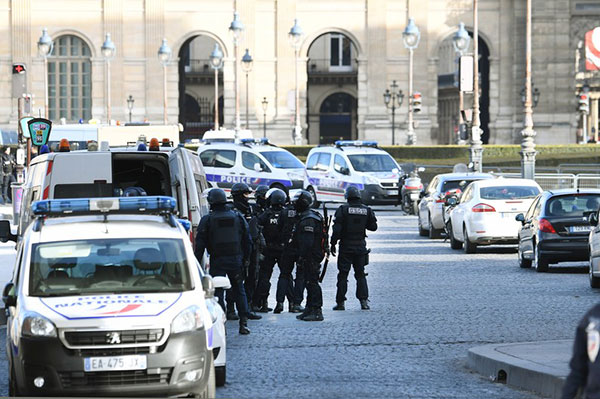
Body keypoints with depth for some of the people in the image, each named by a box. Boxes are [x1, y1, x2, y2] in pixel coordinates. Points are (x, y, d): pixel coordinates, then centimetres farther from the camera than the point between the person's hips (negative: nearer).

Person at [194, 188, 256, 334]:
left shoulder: (207, 220, -5)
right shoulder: (238, 217, 6)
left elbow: (200, 244, -5)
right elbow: (247, 241, 8)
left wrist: (197, 263, 0)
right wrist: (245, 258, 15)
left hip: (217, 261, -3)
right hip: (236, 259, 3)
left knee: (217, 292, 2)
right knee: (239, 291, 13)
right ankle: (243, 322, 9)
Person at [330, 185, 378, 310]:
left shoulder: (343, 210, -8)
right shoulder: (367, 210, 1)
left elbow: (337, 229, -12)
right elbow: (373, 226, 9)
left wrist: (333, 244, -4)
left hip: (346, 247, -3)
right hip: (360, 246, 3)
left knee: (343, 275, 3)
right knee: (360, 274, 10)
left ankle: (340, 302, 2)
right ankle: (364, 301, 1)